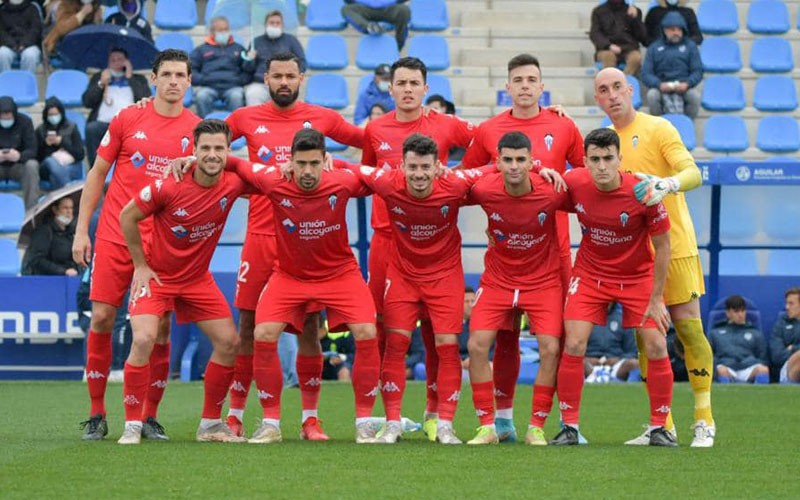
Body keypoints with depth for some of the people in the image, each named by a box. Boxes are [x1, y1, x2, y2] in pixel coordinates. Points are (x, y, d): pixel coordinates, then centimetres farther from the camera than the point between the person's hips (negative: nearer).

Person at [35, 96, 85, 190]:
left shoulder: (71, 128, 11)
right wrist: (45, 144, -10)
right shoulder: (40, 130, 14)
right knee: (51, 162, -36)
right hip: (47, 167, 1)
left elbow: (80, 154, 3)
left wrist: (61, 142, -6)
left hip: (71, 167, -1)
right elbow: (36, 155, 6)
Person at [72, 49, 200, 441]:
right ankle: (96, 414, 7)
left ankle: (150, 417, 7)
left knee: (159, 327, -3)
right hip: (114, 236, 0)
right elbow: (97, 174, 8)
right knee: (101, 319, -3)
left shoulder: (196, 130, 3)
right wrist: (81, 230, 4)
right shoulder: (127, 120, 3)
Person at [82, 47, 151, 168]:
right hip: (103, 122, 1)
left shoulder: (138, 80, 25)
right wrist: (101, 83, 4)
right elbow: (86, 102, 14)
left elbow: (145, 99, 4)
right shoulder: (98, 78, 27)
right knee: (91, 129, -34)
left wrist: (130, 78, 7)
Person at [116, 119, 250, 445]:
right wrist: (140, 265, -7)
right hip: (156, 276, -5)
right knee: (144, 339, -23)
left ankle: (210, 424, 16)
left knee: (228, 342, 1)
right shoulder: (169, 186, -24)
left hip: (198, 278, 5)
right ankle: (132, 426, -12)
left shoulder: (233, 184, -12)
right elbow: (127, 216, -10)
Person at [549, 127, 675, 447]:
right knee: (573, 345, -11)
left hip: (638, 275, -1)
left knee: (656, 347, -9)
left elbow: (662, 246, -13)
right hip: (590, 274, 1)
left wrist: (655, 299, -12)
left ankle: (659, 428, 6)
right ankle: (569, 428, 0)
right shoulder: (573, 182, -18)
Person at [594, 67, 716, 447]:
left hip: (674, 243, -5)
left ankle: (704, 420, 2)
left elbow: (693, 173, -17)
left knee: (688, 327, -5)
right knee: (645, 336, 3)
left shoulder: (657, 128, -5)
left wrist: (668, 184, -37)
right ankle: (662, 423, 10)